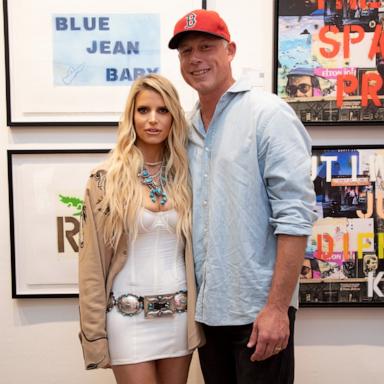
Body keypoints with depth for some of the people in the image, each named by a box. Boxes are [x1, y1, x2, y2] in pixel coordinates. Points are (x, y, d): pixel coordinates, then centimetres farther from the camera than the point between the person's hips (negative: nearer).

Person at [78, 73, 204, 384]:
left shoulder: (184, 176, 4)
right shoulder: (105, 180, -6)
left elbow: (193, 249, 9)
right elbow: (92, 262, -5)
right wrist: (94, 331, -7)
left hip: (180, 312, 3)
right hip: (128, 315, -3)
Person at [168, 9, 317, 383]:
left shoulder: (268, 114, -10)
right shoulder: (189, 128, 8)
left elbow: (295, 215, -16)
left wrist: (277, 307, -19)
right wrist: (193, 299, 7)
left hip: (258, 310, -6)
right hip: (205, 309, 6)